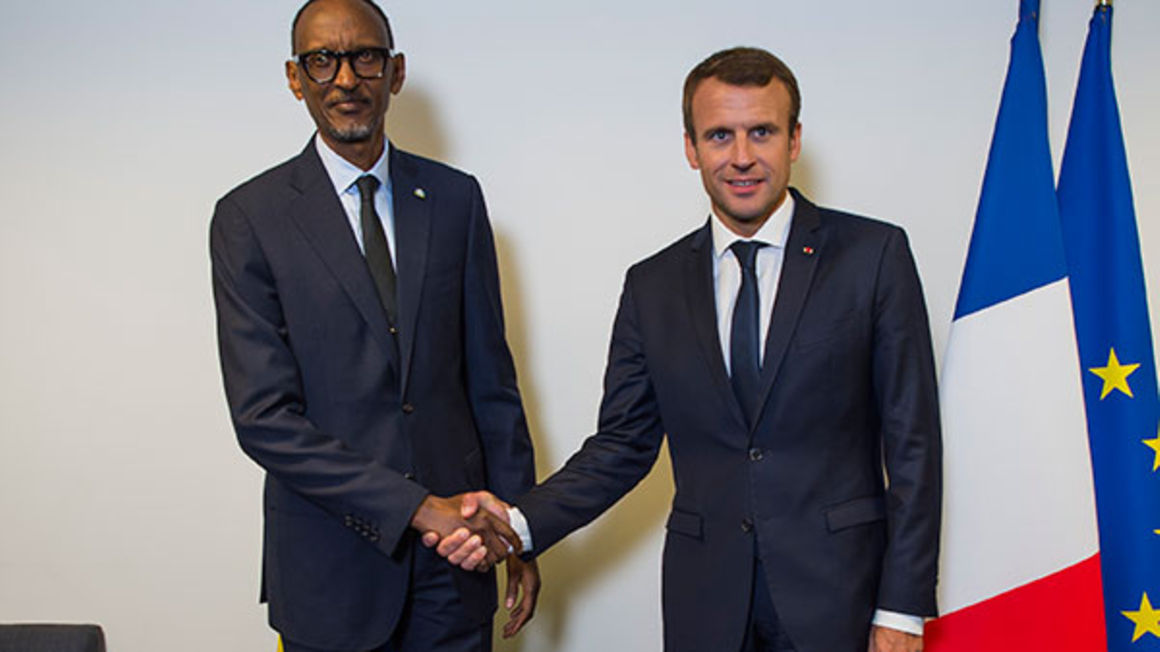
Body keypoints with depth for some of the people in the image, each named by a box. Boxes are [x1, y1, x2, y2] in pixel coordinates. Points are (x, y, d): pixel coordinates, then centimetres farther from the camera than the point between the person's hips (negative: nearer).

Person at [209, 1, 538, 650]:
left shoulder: (455, 198, 4)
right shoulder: (250, 217, -6)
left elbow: (490, 375, 6)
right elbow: (263, 417, -12)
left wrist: (517, 532, 5)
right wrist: (417, 507, -18)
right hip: (331, 563, -2)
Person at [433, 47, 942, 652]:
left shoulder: (873, 254, -4)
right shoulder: (652, 286, 5)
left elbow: (912, 442, -4)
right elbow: (623, 444, 7)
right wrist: (519, 522, -8)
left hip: (838, 588, -2)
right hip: (706, 601, 3)